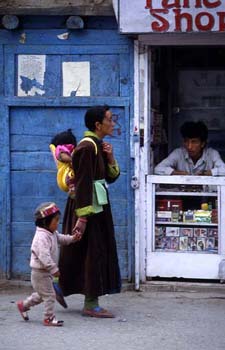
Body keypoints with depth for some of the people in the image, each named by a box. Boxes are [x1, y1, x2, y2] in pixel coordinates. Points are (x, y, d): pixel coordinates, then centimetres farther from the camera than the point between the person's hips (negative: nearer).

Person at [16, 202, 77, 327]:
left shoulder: (52, 233, 7)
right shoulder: (42, 237, -26)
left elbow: (60, 238, 27)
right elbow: (44, 255, -34)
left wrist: (72, 238, 10)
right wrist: (54, 269, -35)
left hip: (46, 272, 10)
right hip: (40, 272, -10)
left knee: (41, 294, 22)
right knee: (49, 295, -6)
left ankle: (23, 305, 36)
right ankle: (49, 318, 2)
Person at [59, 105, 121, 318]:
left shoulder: (98, 146, 11)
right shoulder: (87, 147, -17)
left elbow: (111, 177, 15)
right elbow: (83, 184, -21)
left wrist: (110, 158, -4)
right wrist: (82, 217, -24)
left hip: (99, 205, 10)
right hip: (88, 206, -10)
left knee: (97, 252, 14)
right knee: (93, 252, -5)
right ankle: (90, 305, 0)